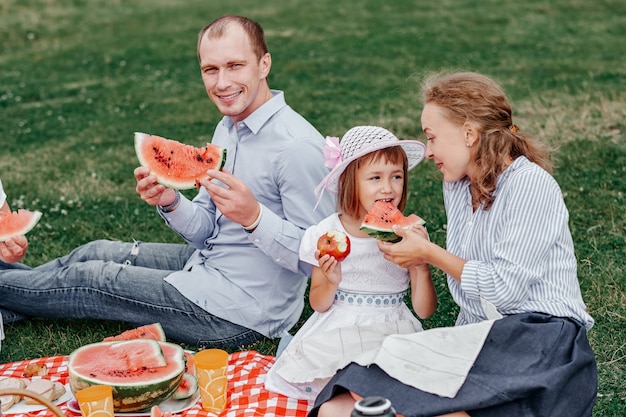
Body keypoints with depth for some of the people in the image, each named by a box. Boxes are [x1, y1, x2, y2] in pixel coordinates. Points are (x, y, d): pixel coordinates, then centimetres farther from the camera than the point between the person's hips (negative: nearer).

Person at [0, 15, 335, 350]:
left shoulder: (298, 147, -25)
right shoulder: (229, 127, 6)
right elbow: (207, 231, 6)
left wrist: (254, 217, -38)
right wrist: (170, 202, -14)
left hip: (240, 315, -8)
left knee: (85, 280, 2)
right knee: (97, 252, 14)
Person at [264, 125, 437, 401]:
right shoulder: (328, 234, -3)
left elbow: (424, 310, -2)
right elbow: (318, 304, 5)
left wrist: (422, 265, -18)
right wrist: (331, 283, -16)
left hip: (390, 331, -1)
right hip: (336, 330, 1)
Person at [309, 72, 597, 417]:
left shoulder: (530, 184, -7)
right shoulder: (456, 186, 17)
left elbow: (505, 286, -13)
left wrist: (429, 254, -3)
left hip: (540, 340, -6)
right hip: (478, 339, 7)